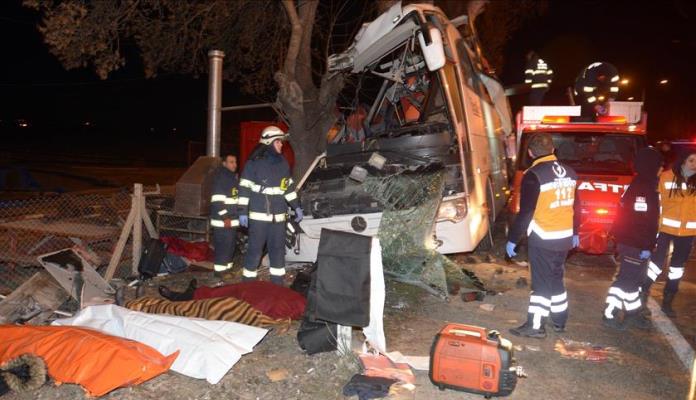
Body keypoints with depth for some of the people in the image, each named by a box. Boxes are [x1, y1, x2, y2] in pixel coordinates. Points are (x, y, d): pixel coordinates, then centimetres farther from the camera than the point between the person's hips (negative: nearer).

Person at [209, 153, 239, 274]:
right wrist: (225, 217, -22)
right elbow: (217, 200, -19)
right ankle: (220, 270, -2)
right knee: (223, 246, -8)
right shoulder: (220, 177, -13)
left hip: (233, 218, 9)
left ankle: (227, 268, 24)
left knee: (230, 245, 14)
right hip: (222, 220, -9)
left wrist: (238, 215, 22)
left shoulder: (234, 177, 17)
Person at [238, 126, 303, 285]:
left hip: (278, 216, 5)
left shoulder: (283, 163, 10)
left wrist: (296, 207, 16)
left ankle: (277, 282, 21)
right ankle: (248, 282, 14)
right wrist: (243, 212, -11)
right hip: (258, 215, -5)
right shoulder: (254, 163, -8)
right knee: (255, 249, 1)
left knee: (278, 249, 10)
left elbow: (289, 187, 18)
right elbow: (245, 188, -8)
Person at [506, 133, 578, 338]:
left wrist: (512, 239, -10)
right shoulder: (569, 172, 6)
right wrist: (574, 233, 26)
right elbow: (573, 206, 15)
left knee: (541, 283, 0)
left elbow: (525, 213, -17)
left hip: (543, 240, -7)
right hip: (564, 238, 7)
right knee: (556, 279, 19)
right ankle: (559, 321, 29)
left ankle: (535, 326, 5)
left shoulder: (533, 175, -17)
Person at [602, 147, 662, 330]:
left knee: (634, 278, 18)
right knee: (627, 279, -3)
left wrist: (646, 244, 21)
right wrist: (645, 246, -23)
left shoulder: (642, 185, 12)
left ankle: (633, 313, 30)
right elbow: (640, 221, -25)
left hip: (631, 241, 10)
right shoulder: (642, 189, -20)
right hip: (635, 244, -10)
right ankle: (609, 315, 4)